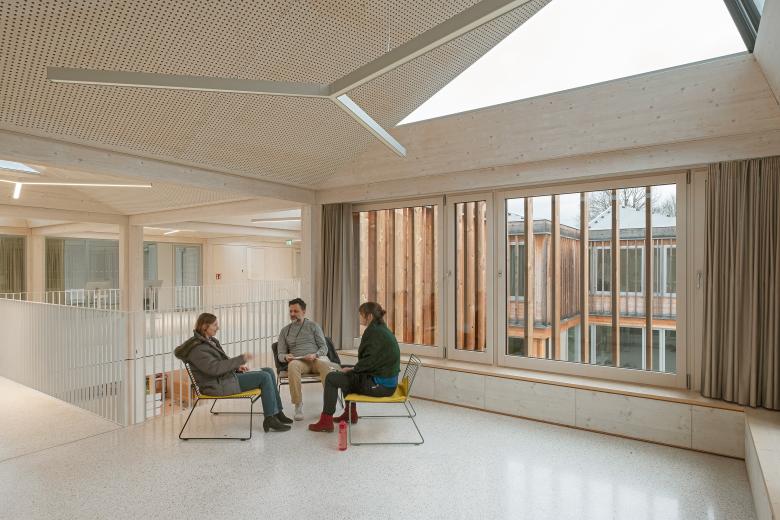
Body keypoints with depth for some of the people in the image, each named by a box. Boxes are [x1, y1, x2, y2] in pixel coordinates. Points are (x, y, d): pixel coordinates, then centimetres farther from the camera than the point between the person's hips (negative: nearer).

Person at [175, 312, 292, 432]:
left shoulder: (211, 341, 14)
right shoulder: (196, 348, -16)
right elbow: (214, 368, -27)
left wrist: (237, 366, 3)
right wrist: (241, 359, -25)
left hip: (227, 376, 10)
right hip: (218, 385, -10)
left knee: (269, 371, 0)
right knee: (265, 378, -19)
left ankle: (277, 413, 2)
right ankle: (270, 419, -11)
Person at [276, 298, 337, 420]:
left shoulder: (313, 326, 14)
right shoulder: (285, 330, 20)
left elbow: (324, 348, 9)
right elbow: (280, 355, 17)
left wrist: (315, 355, -14)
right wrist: (286, 357, -8)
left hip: (317, 358, -1)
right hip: (298, 361, 1)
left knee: (325, 364, -38)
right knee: (292, 366, -37)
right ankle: (298, 406, -31)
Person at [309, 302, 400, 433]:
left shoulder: (374, 332, -17)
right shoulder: (384, 330, 11)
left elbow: (370, 360, -23)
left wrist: (353, 368, -6)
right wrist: (353, 368, 9)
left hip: (379, 385, -10)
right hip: (387, 379, 10)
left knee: (331, 378, -3)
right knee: (345, 372, 28)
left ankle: (326, 421, 4)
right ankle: (350, 413, 35)